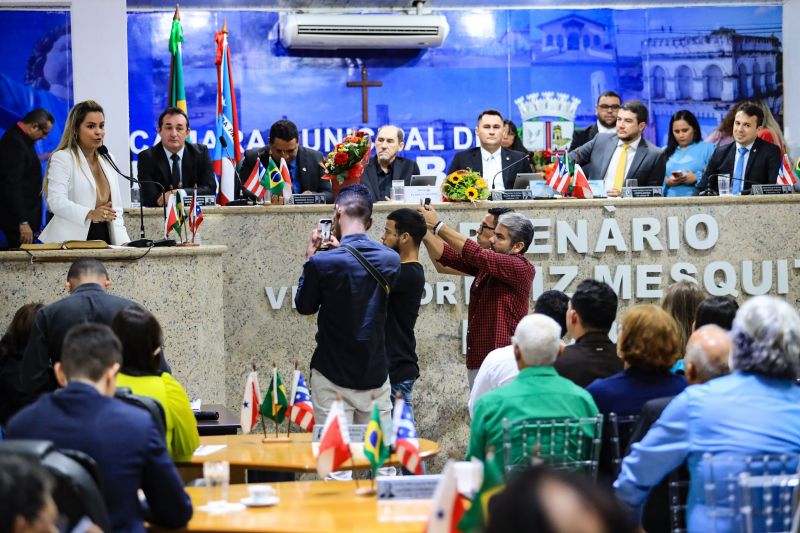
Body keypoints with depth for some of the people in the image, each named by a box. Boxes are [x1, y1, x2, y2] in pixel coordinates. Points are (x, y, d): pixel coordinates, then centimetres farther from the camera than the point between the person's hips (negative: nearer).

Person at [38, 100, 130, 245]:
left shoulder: (107, 160, 20)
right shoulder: (62, 158, 0)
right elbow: (56, 201, -15)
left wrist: (123, 243, 4)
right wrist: (90, 214, -30)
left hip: (103, 238, 6)